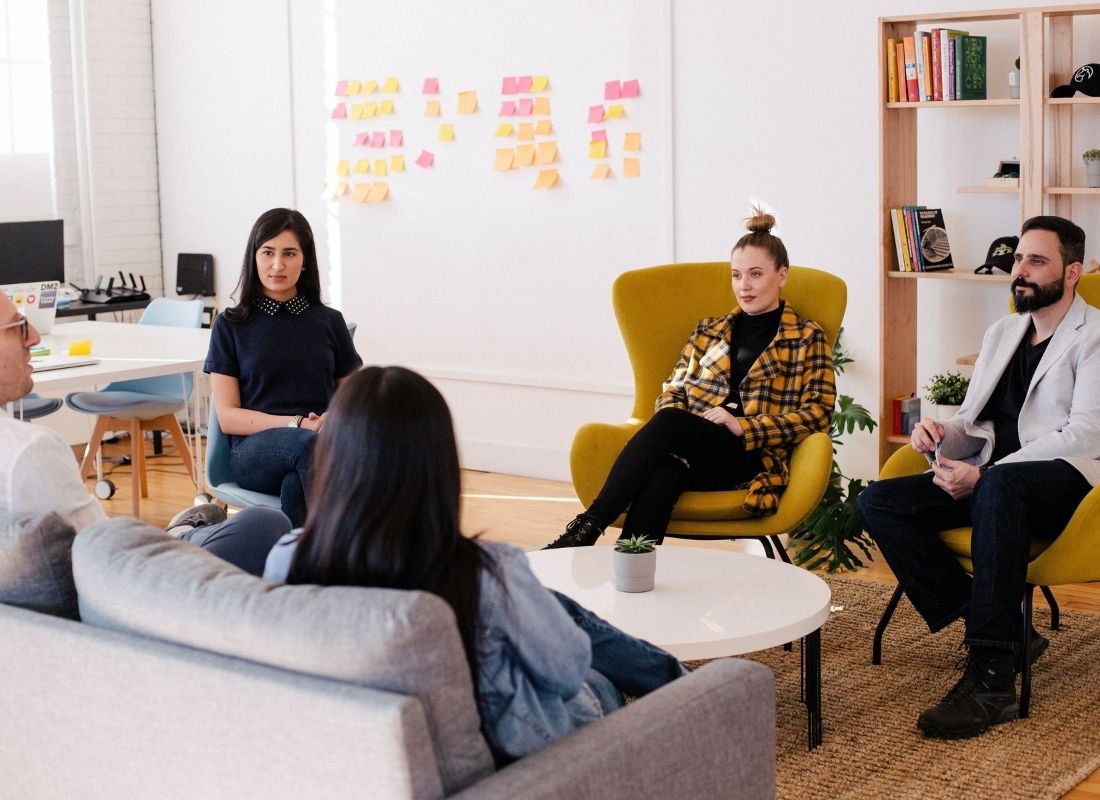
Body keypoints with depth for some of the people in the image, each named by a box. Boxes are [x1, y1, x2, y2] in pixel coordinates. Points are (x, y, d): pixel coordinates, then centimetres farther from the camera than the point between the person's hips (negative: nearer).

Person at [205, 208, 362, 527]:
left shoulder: (329, 322, 16)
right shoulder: (231, 326, 10)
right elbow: (227, 416, 4)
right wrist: (297, 424, -11)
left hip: (323, 444, 1)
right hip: (254, 448, -1)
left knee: (295, 485, -39)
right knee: (308, 444, -39)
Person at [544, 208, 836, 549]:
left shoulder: (807, 338, 14)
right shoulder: (709, 330, 27)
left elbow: (817, 412, 3)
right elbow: (673, 389, 22)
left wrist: (743, 427, -11)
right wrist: (673, 429, -3)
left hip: (752, 457, -3)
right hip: (690, 451, 3)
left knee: (668, 423, -35)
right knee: (662, 476, -37)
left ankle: (588, 526, -38)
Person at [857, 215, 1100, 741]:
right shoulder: (1000, 334, 23)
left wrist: (983, 475, -21)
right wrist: (942, 435, -3)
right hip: (988, 481, 8)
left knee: (999, 486, -41)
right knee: (878, 503, -15)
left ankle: (991, 678, -40)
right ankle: (998, 630, -18)